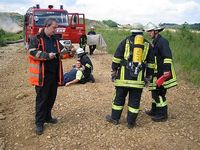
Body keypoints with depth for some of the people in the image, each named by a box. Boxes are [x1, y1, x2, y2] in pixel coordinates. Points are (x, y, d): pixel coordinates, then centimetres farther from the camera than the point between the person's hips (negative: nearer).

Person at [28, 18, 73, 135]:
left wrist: (69, 53, 1)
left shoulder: (55, 39, 14)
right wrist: (47, 55, -24)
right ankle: (39, 123, 12)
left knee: (52, 97, 15)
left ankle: (47, 117, 32)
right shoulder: (36, 38, -6)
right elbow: (32, 52, -17)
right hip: (42, 75, -7)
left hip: (54, 73, 7)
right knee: (41, 98, 1)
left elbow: (60, 53, 20)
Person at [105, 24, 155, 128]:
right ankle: (131, 122, 15)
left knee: (119, 97, 11)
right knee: (135, 100, 8)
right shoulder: (147, 45, 11)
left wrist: (114, 70, 6)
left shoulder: (126, 41, 5)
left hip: (124, 76, -1)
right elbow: (151, 63, 13)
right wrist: (148, 76, 19)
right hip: (139, 78, 1)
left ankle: (114, 118, 22)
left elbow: (117, 57, 0)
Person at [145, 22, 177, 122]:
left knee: (159, 93, -3)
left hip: (162, 73, -10)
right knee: (155, 92, 18)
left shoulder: (162, 41, -15)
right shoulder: (155, 42, 15)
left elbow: (168, 57, -23)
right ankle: (154, 111, 32)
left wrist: (166, 70, -29)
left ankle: (163, 115, 9)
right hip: (156, 73, 10)